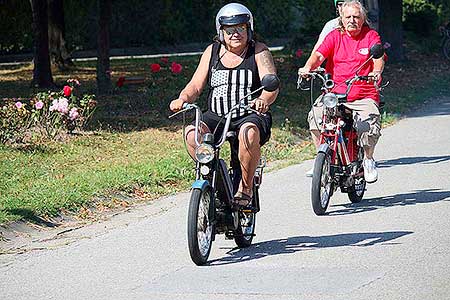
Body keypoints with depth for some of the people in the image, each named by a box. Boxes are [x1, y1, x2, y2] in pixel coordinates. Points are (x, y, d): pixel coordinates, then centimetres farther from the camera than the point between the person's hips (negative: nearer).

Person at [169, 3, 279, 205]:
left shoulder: (259, 52, 2)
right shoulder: (212, 51, 12)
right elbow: (196, 85, 9)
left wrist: (264, 100, -35)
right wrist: (182, 99, -14)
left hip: (251, 115, -3)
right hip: (216, 116, 3)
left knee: (249, 132, -38)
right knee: (193, 133, -28)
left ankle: (246, 187, -21)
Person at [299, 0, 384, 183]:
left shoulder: (371, 36, 7)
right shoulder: (335, 36, 10)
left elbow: (378, 57, -9)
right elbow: (319, 55, -4)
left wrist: (376, 72, -32)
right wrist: (308, 67, -26)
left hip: (364, 96, -1)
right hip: (335, 92, 1)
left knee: (370, 120, -27)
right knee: (315, 115, -25)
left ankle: (368, 159, 4)